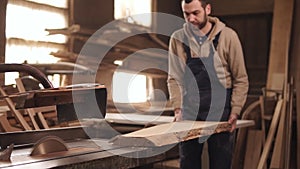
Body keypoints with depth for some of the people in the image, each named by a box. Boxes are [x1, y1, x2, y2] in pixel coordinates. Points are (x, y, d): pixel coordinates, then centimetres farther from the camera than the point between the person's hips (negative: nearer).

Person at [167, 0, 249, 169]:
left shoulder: (227, 36, -5)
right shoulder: (178, 39, 2)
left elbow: (241, 79, -2)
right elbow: (174, 78, 5)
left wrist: (235, 112, -9)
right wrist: (177, 108, -6)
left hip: (220, 112, -2)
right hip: (189, 113, 2)